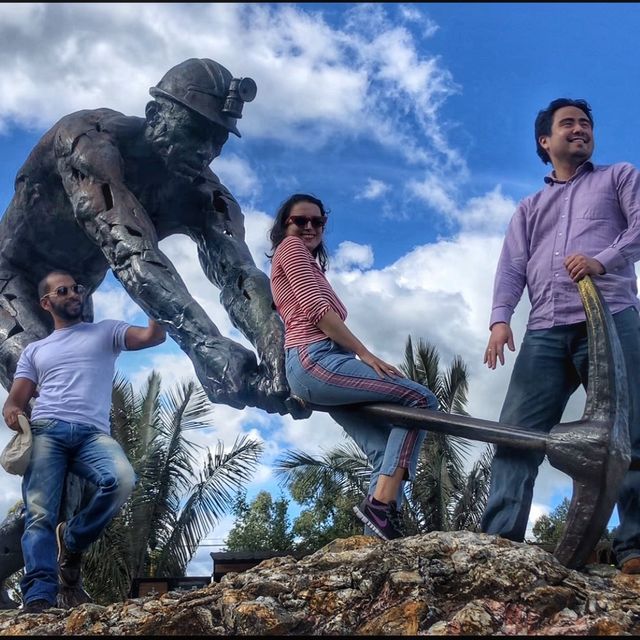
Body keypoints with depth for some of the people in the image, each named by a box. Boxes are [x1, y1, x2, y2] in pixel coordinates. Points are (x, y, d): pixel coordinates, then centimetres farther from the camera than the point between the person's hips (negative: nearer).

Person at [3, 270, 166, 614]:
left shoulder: (106, 331, 22)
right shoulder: (34, 350, 28)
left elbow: (153, 336, 6)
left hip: (92, 433, -1)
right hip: (45, 431, 1)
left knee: (122, 480, -31)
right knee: (39, 514, -18)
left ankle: (71, 541, -8)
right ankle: (39, 598, -23)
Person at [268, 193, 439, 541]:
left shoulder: (306, 261, 35)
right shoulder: (290, 247, 5)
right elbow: (316, 308, -9)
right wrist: (365, 354, -11)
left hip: (312, 368, 10)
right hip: (314, 359, -10)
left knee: (385, 451, 0)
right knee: (421, 398, -15)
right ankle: (380, 503, -24)